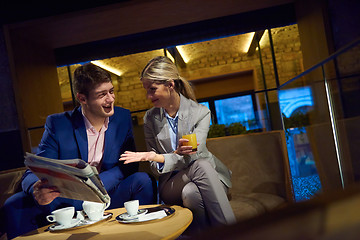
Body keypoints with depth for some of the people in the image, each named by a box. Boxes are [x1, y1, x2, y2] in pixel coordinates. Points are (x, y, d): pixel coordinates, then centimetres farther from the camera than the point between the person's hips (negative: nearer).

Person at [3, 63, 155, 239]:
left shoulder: (123, 118, 0)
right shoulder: (57, 124, -6)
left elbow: (130, 164, -5)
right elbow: (33, 173, -8)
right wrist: (37, 190, -35)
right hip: (64, 201, -1)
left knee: (142, 179, -26)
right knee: (15, 204, -24)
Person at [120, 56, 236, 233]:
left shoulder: (200, 112, -5)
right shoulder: (150, 118, 2)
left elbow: (193, 156, -14)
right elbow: (155, 166, 0)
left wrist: (157, 157, -30)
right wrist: (178, 153, -24)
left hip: (207, 175, 0)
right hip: (172, 183, 1)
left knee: (191, 192, -36)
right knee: (200, 166, -33)